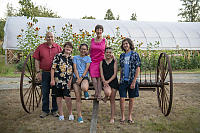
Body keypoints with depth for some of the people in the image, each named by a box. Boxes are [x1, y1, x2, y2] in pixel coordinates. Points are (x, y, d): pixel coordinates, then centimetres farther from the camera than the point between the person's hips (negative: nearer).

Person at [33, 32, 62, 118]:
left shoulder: (58, 48, 4)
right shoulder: (40, 47, 4)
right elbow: (37, 60, 3)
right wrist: (38, 72, -4)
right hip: (44, 73, 0)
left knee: (55, 92, 8)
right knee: (45, 93, 7)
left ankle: (54, 110, 21)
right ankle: (45, 111, 20)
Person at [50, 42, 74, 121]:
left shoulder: (72, 58, 10)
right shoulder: (58, 56, 2)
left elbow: (73, 71, 11)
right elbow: (53, 68, -1)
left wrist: (70, 81, 1)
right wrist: (52, 79, -5)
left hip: (67, 81, 1)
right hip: (58, 80, -1)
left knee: (67, 97, -6)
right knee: (59, 97, 6)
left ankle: (70, 114, 12)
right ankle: (61, 114, 18)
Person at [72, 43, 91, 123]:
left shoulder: (88, 58, 11)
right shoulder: (75, 58, 14)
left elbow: (86, 69, -1)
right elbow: (75, 69, 4)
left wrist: (81, 78, -12)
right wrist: (78, 78, -10)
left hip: (84, 77, -1)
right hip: (76, 78, 1)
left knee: (84, 88, -37)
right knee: (78, 98, -2)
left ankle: (86, 92, 2)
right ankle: (79, 116, 6)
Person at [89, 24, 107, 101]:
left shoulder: (105, 41, 4)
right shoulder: (92, 40, 9)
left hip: (101, 61, -2)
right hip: (93, 61, 2)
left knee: (99, 77, -3)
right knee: (93, 76, -9)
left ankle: (99, 94, 2)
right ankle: (96, 92, 3)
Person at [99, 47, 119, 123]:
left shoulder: (114, 61, 1)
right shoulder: (102, 62, 6)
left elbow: (115, 74, -4)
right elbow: (101, 73, -1)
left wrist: (108, 81, -14)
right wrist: (104, 81, -16)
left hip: (113, 81, 0)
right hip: (105, 81, 0)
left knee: (112, 100, 3)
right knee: (108, 92, -31)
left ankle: (112, 118, 13)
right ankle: (106, 97, 7)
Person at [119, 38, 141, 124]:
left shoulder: (135, 54, -3)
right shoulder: (122, 55, 10)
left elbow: (138, 69, -7)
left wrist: (134, 82, -12)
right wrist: (120, 79, 10)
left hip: (132, 81, -3)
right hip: (123, 81, 3)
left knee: (131, 99, 7)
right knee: (122, 99, -1)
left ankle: (130, 116, 22)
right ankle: (122, 116, 14)